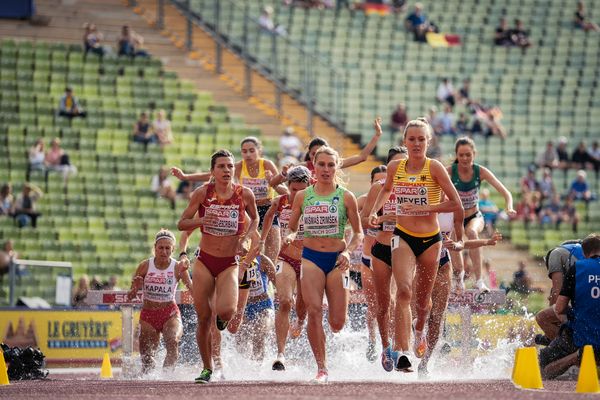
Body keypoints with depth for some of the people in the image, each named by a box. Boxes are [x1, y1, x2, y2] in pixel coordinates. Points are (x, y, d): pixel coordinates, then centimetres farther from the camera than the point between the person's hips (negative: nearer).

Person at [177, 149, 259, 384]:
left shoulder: (245, 194, -4)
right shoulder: (202, 193, -5)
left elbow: (255, 218, 16)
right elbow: (181, 224, -1)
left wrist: (250, 233, -4)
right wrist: (201, 220, -20)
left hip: (229, 264, -1)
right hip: (204, 262, 1)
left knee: (226, 310, -24)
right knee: (203, 319, 2)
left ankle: (222, 318, 15)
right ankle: (207, 369, 18)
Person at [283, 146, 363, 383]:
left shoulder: (346, 197, 1)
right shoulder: (303, 197, 6)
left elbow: (358, 233, 5)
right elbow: (292, 228, 14)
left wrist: (348, 252, -13)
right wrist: (290, 237, -9)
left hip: (336, 259, -1)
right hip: (311, 257, 1)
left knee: (337, 323, -5)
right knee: (314, 310, -19)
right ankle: (321, 368, -10)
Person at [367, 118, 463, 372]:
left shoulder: (434, 168, -9)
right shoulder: (395, 167, 1)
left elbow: (456, 204, -12)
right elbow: (386, 190, 25)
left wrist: (424, 208, -18)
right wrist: (374, 211, 10)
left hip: (430, 239, -1)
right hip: (403, 236, 1)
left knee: (422, 298, 13)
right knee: (404, 290, -22)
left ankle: (420, 331, 48)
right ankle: (402, 352, -30)